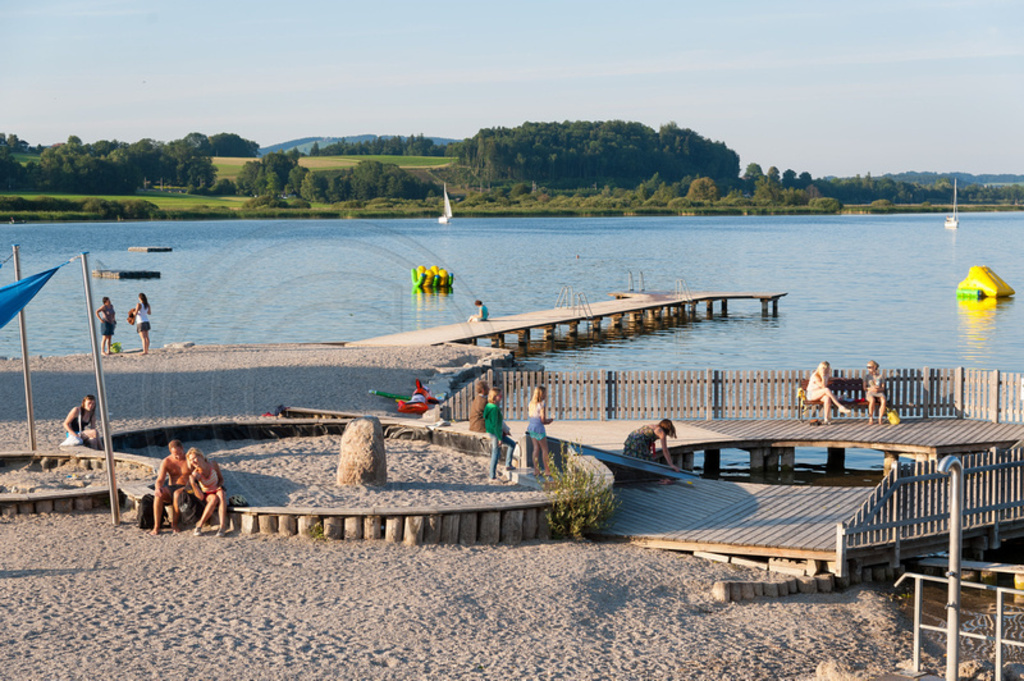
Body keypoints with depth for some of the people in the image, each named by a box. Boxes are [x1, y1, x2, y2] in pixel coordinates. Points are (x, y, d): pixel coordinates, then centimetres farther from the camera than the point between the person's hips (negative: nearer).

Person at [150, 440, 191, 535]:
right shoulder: (166, 462, 1)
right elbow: (160, 480, -5)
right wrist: (158, 488, -28)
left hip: (186, 488, -2)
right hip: (171, 488, 2)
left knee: (177, 494, -38)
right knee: (158, 495, -31)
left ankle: (174, 524, -26)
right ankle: (156, 527, -32)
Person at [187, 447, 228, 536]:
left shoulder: (213, 465, -13)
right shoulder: (195, 474, -17)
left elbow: (221, 479, 8)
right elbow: (200, 497, -21)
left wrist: (219, 486, -13)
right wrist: (193, 483, -34)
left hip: (217, 491, 1)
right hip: (206, 496, -1)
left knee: (221, 493, -35)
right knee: (214, 499, -36)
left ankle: (222, 525, -45)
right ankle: (199, 525, -31)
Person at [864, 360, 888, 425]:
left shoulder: (880, 376, 13)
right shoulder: (867, 377, 12)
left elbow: (883, 388, 7)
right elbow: (864, 388, 5)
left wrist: (878, 389, -15)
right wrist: (870, 388, -15)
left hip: (879, 393, 1)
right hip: (869, 393, -1)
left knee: (883, 401, -36)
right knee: (872, 400, -39)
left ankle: (880, 418, -36)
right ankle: (870, 418, -27)